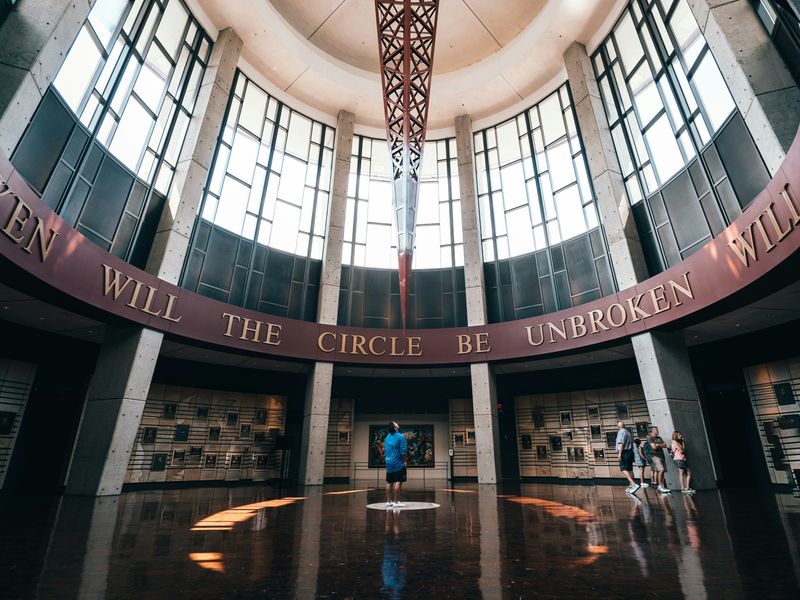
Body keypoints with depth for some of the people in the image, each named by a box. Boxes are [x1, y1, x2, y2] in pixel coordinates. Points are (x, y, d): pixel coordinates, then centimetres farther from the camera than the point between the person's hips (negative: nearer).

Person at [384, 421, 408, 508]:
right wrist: (404, 461, -2)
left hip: (389, 463, 7)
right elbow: (403, 451, -13)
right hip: (398, 463, -7)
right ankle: (396, 502, -2)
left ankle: (388, 501, 16)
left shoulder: (387, 437, 9)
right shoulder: (400, 436, -11)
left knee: (389, 482, 11)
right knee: (398, 482, -2)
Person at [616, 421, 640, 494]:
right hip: (630, 452, 9)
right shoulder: (628, 432, 19)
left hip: (624, 452, -9)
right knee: (630, 469, 11)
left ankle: (634, 484, -27)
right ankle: (631, 486, 14)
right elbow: (631, 443, 21)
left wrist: (620, 453, -16)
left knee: (624, 469, -14)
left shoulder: (621, 432, -8)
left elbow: (621, 443, -17)